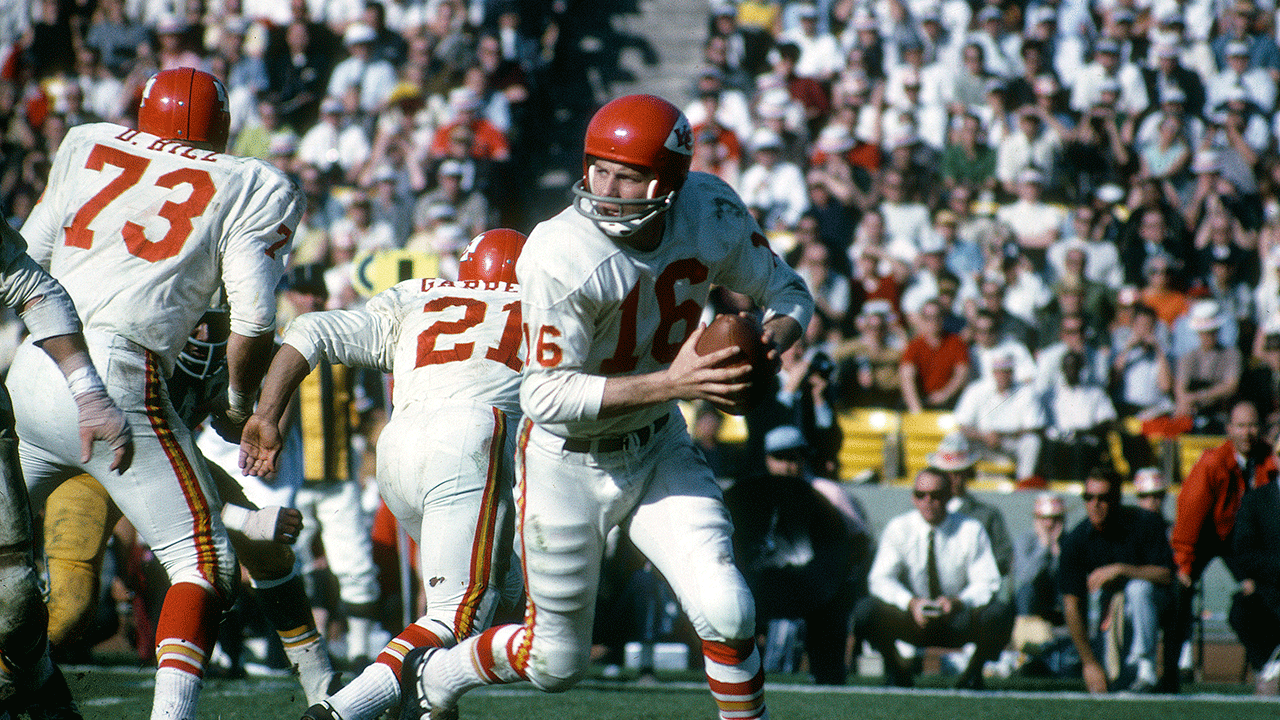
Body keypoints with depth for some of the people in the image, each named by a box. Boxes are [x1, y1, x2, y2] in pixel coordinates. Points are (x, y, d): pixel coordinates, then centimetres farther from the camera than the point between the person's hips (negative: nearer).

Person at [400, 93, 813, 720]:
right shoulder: (560, 258, -30)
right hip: (569, 463, -4)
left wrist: (771, 342, -23)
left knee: (726, 613, -15)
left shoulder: (713, 215, -15)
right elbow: (546, 397, -30)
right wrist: (671, 382, -38)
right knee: (556, 661, 10)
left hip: (658, 449, 4)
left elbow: (788, 291, 1)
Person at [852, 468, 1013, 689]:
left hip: (958, 621, 0)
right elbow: (881, 579, -10)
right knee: (865, 610, -29)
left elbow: (987, 583, -9)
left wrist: (958, 602, -30)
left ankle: (973, 671, -3)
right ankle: (896, 670, 0)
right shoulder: (899, 529, -3)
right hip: (912, 621, 0)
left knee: (1001, 611, -31)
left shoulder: (970, 531, -5)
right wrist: (911, 603, -30)